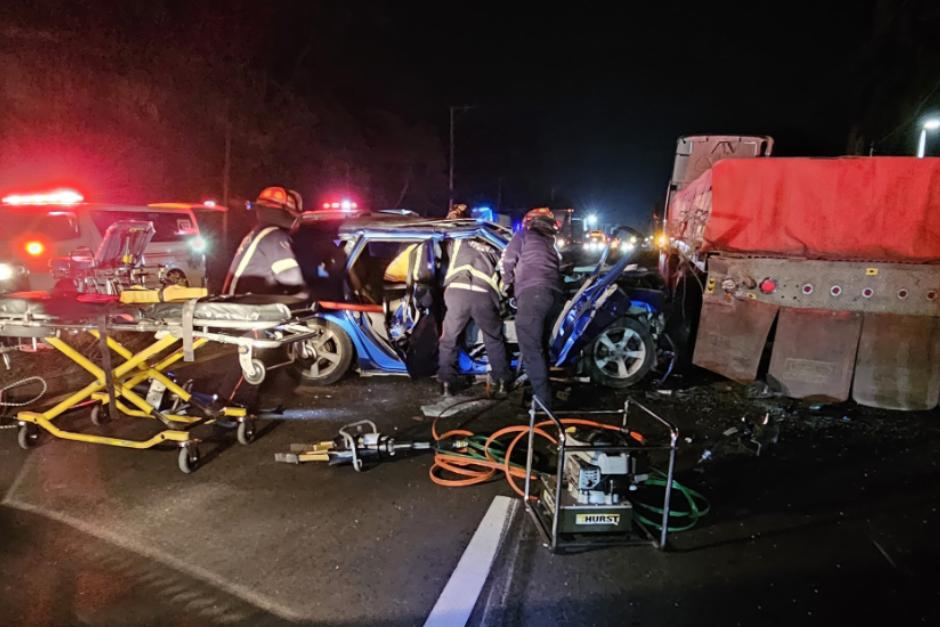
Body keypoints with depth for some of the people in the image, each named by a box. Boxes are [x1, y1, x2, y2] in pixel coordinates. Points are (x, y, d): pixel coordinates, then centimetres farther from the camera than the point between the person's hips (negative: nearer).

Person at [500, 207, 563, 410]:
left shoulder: (523, 235, 16)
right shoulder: (552, 245, 33)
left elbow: (506, 263, 14)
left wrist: (508, 284, 32)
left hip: (532, 294, -7)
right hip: (555, 296, 7)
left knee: (532, 351, -11)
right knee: (541, 348, 16)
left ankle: (543, 402, -18)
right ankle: (541, 392, 20)